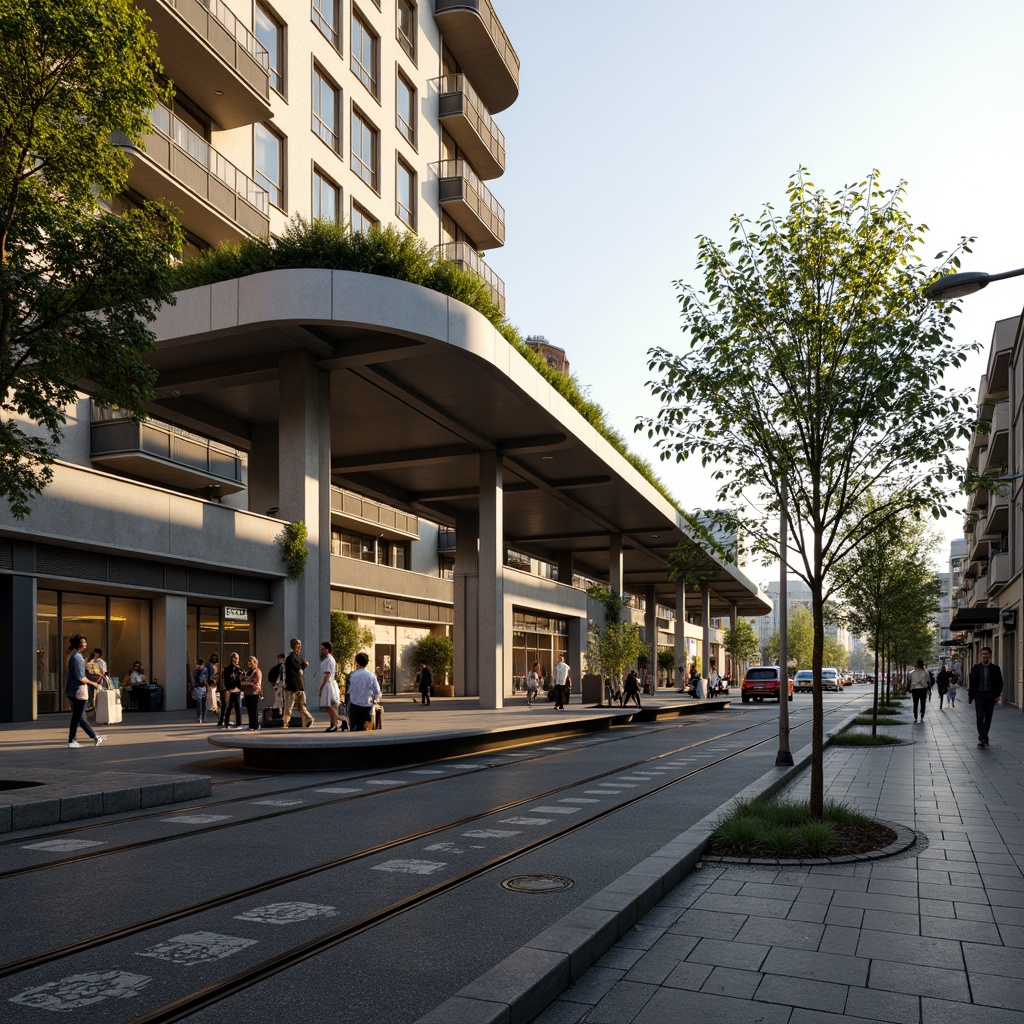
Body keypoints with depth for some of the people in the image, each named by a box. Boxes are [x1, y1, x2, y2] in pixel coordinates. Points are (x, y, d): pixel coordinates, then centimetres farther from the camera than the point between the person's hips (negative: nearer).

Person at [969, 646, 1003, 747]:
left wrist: (997, 695, -3)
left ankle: (984, 738, 16)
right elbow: (972, 683, 3)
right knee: (980, 717, -10)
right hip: (979, 695, -1)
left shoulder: (995, 668, 4)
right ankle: (982, 738, -13)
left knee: (988, 718, 7)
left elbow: (1000, 683, 7)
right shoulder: (976, 668, 3)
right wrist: (970, 697, -1)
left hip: (991, 696, 1)